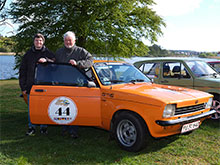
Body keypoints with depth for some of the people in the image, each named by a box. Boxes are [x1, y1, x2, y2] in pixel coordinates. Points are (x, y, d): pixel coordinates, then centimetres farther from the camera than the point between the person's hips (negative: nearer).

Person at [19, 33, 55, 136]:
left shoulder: (48, 54, 8)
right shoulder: (28, 54, 12)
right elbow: (22, 71, 11)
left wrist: (46, 60, -20)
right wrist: (23, 87, 4)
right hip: (31, 86, 2)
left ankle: (44, 127, 16)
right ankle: (31, 128, 16)